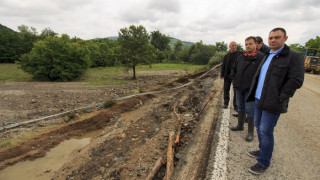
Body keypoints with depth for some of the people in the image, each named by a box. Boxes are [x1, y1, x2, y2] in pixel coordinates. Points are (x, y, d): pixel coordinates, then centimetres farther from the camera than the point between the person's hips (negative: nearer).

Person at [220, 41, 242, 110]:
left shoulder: (240, 54, 2)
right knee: (226, 89, 8)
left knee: (236, 90, 2)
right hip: (227, 75, 3)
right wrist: (222, 75, -1)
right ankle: (226, 103, 24)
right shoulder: (226, 56, 10)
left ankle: (236, 105, 12)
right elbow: (223, 66, 9)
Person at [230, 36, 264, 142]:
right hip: (239, 88, 6)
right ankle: (240, 125, 33)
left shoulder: (261, 57, -10)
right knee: (240, 107, 17)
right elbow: (234, 69, 22)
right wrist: (234, 80, 12)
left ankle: (250, 132, 12)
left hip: (250, 89, -6)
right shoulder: (241, 58, 9)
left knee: (249, 110, -1)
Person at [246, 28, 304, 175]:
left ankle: (263, 162, 12)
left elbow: (296, 80, -15)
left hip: (272, 103, -7)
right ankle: (263, 151, 36)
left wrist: (280, 98, -19)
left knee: (265, 131, -3)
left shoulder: (294, 57, -9)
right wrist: (253, 93, 12)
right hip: (258, 99, 8)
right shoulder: (267, 56, 14)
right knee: (258, 125, 17)